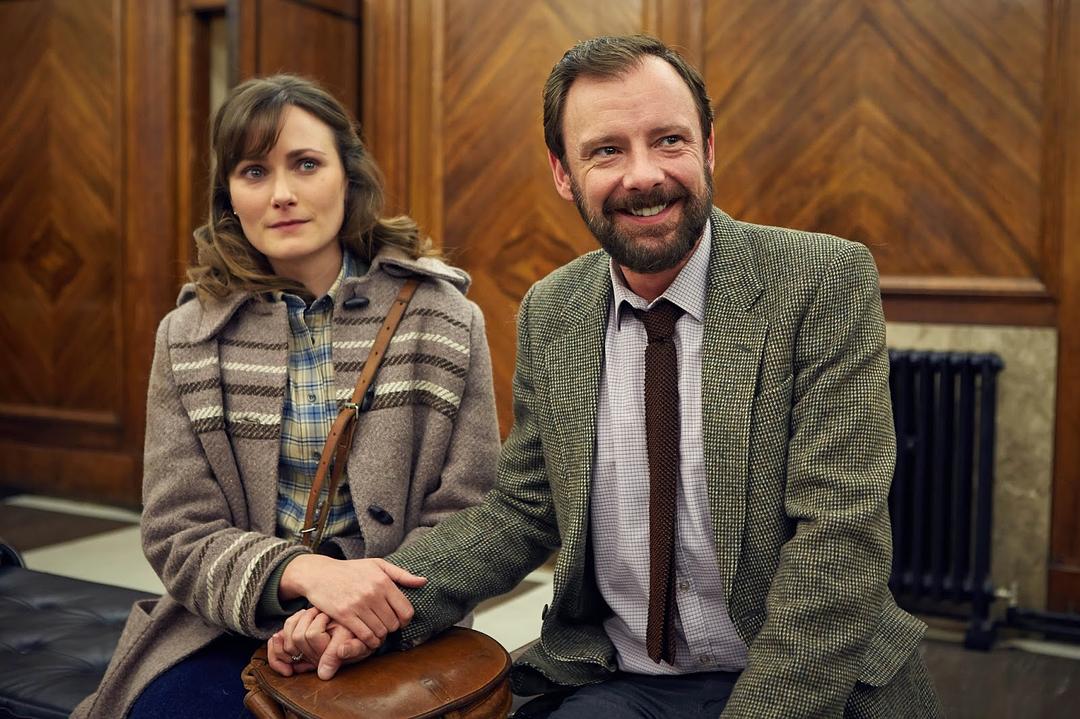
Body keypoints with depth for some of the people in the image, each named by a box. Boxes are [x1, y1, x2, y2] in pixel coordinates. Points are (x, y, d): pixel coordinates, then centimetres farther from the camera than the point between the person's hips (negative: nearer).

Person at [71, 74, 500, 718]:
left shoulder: (444, 319, -2)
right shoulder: (188, 338, 2)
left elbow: (463, 513, -2)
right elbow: (179, 533, -2)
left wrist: (383, 606, -21)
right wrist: (305, 573, -22)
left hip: (387, 637, -1)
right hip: (230, 627, 2)